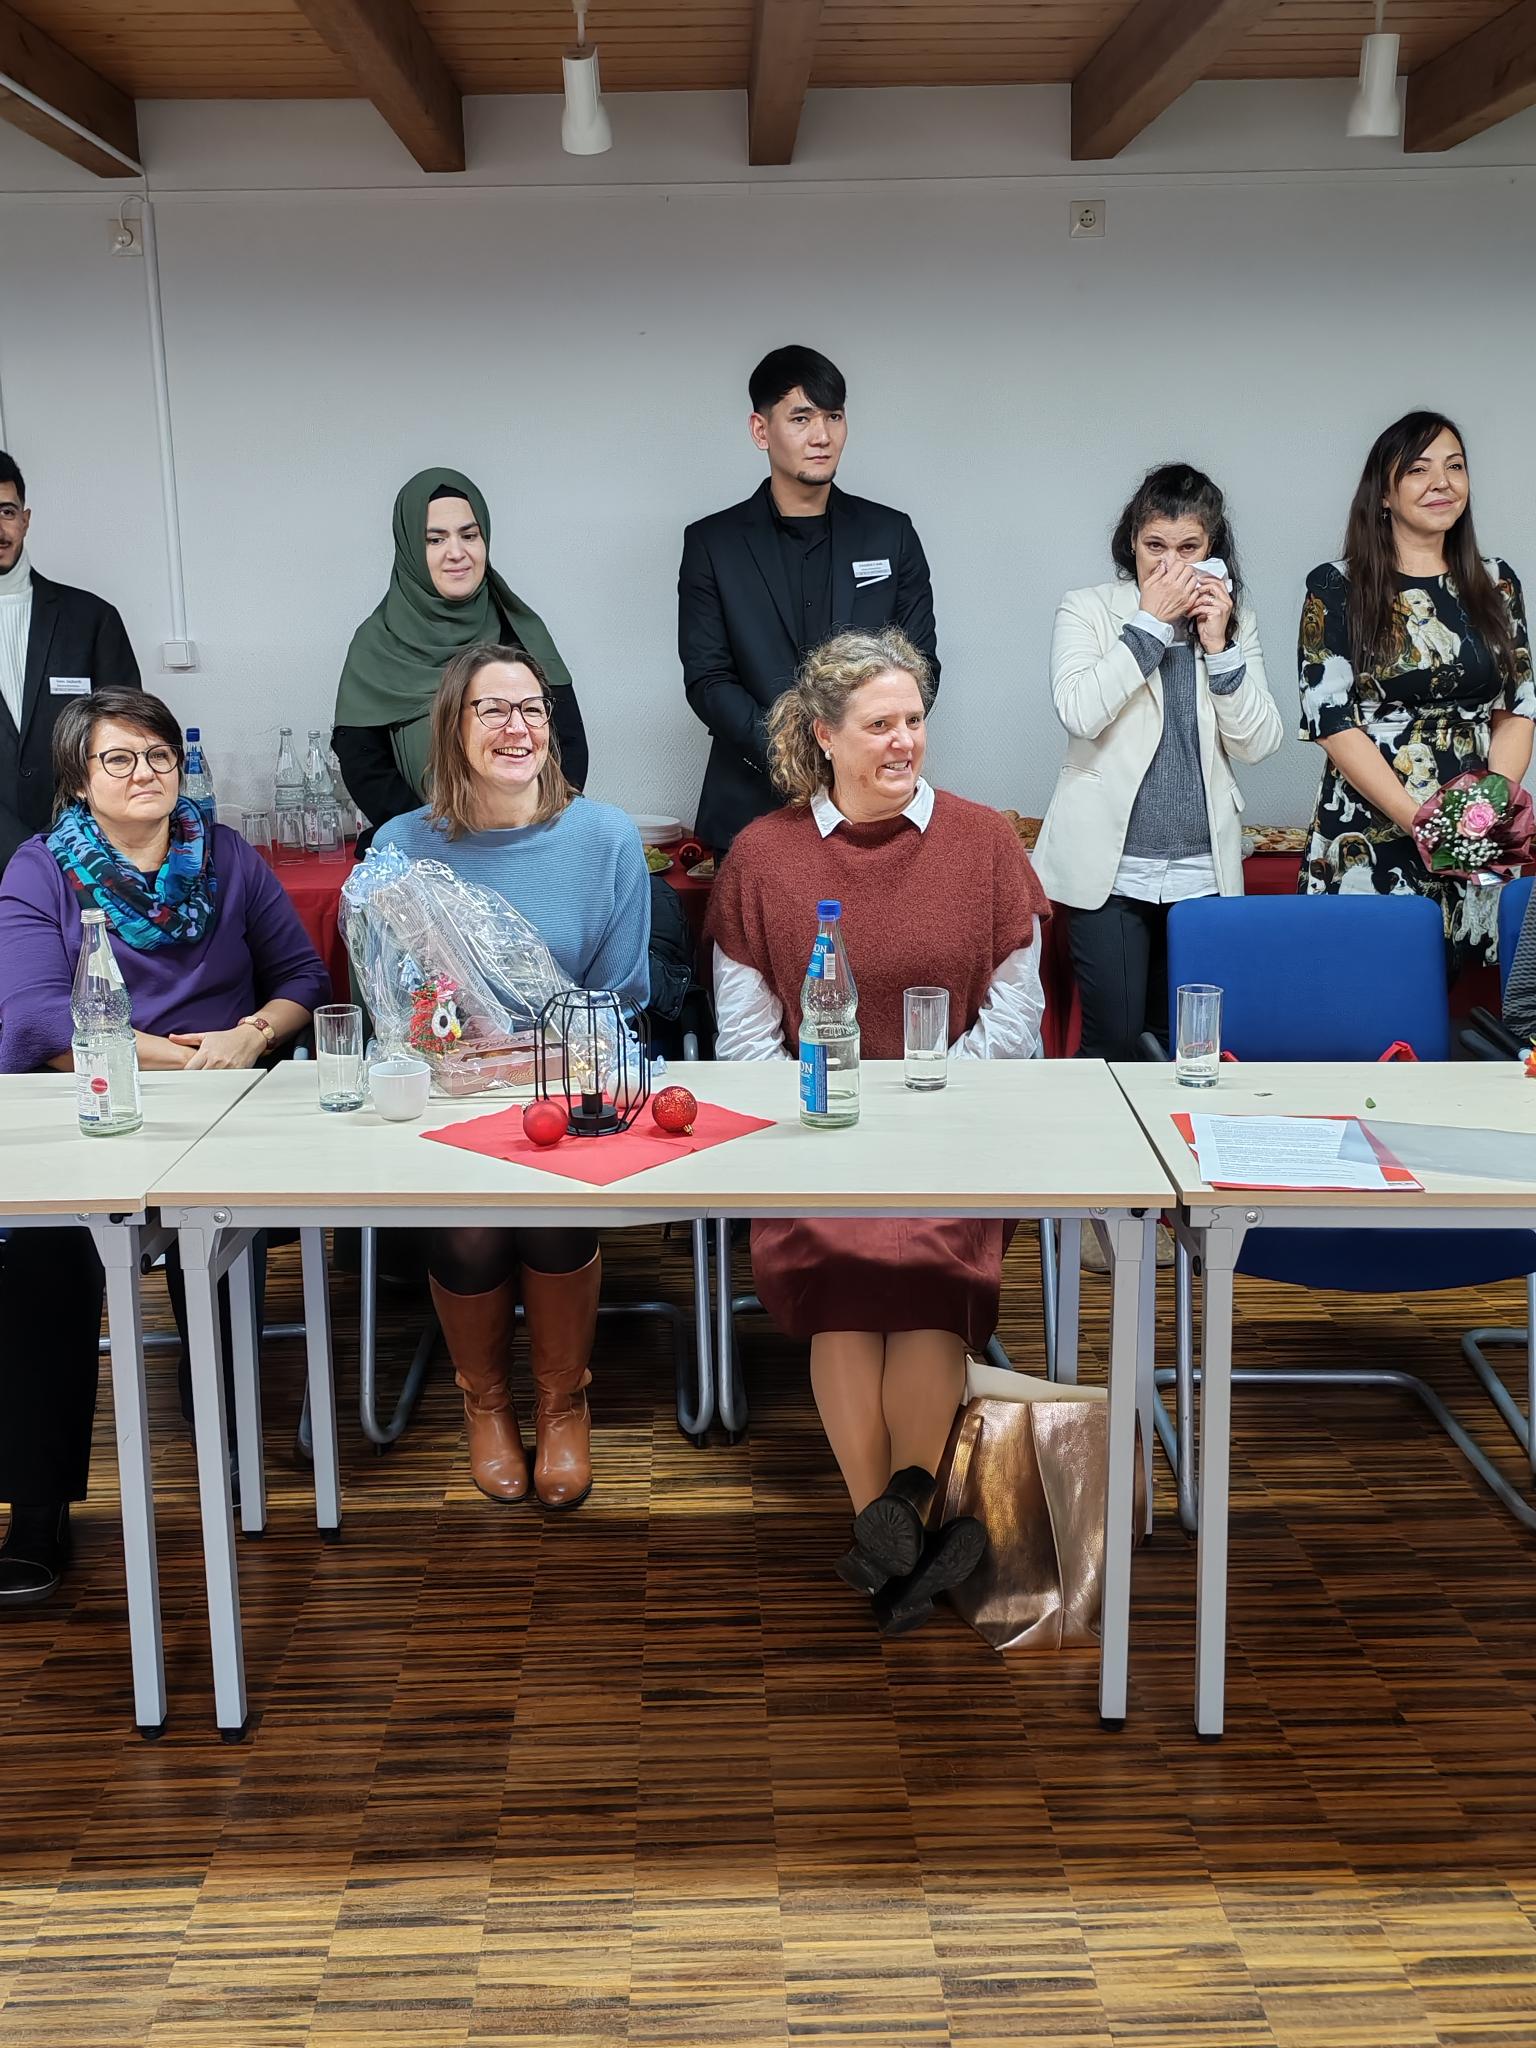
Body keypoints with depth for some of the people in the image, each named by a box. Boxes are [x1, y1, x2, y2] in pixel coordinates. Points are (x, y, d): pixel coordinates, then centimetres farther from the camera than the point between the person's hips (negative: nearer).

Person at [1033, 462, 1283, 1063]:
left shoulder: (1236, 621, 10)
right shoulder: (1087, 609, 1)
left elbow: (1258, 744, 2)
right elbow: (1079, 712, -16)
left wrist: (1219, 646, -7)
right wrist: (1149, 623, -13)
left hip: (1203, 871, 3)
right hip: (1110, 869, -3)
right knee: (1113, 1041, -3)